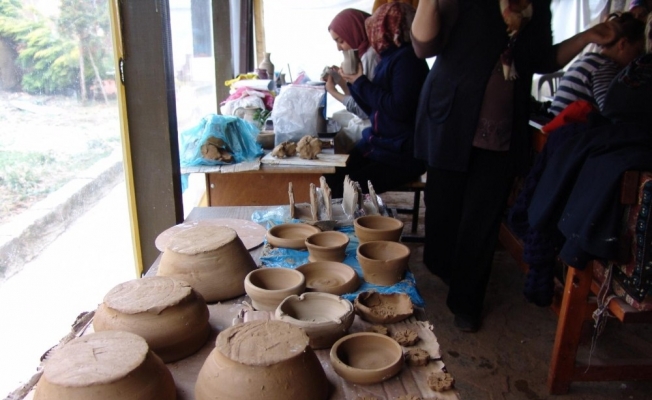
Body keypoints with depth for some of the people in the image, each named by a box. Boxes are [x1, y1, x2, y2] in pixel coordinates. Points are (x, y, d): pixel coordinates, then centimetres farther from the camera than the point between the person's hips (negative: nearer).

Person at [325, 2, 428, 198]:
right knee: (331, 179, -6)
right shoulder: (389, 58, 14)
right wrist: (353, 82, 11)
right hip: (377, 144, 8)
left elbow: (399, 109, -25)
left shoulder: (407, 58, -13)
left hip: (403, 153, -8)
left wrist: (362, 83, -15)